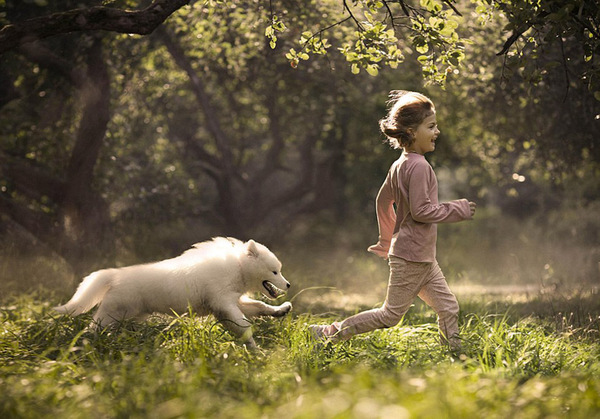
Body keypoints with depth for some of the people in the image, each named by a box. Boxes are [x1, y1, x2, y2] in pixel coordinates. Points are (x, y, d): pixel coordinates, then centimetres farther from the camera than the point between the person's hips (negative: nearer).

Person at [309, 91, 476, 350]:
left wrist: (386, 241, 29)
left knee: (448, 307, 9)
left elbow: (383, 200, 20)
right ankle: (331, 333, 4)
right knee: (390, 314, -2)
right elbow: (421, 210, -23)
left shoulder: (400, 165, 10)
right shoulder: (419, 167, -18)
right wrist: (457, 210, -12)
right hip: (411, 257, -10)